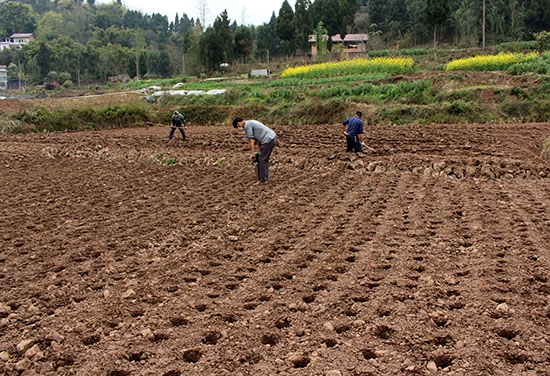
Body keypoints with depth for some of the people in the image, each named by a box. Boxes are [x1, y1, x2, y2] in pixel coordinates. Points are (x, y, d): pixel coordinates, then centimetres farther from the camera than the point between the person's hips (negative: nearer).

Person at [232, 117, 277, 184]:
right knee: (265, 160, 15)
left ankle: (263, 180, -4)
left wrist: (252, 153, -6)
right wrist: (261, 151, 25)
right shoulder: (251, 123, 22)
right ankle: (266, 178, 16)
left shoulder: (247, 125, -8)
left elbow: (251, 141, -11)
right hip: (272, 137, 10)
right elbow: (257, 138, 25)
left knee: (262, 160, -5)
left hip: (268, 140, -10)